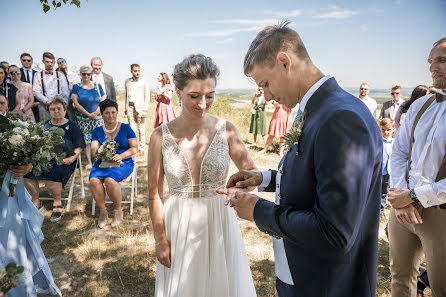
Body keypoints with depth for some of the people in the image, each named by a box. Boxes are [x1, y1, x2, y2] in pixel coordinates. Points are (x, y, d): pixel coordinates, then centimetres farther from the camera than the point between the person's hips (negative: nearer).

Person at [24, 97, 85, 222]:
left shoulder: (72, 126, 8)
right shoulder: (45, 125, 19)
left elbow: (79, 147, 5)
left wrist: (72, 158, -13)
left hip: (63, 160, -4)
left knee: (53, 173, -35)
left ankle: (57, 202, -10)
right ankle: (35, 201, -4)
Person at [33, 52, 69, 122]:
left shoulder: (60, 75, 14)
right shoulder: (38, 75, 13)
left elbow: (65, 92, 8)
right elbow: (36, 92, 3)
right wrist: (47, 102, -11)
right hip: (44, 105, 0)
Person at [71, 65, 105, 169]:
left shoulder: (97, 86, 7)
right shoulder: (76, 87, 4)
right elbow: (76, 103, -4)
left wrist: (96, 113, -11)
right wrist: (88, 114, -12)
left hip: (97, 118, 1)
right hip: (83, 119, 0)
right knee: (86, 140, -1)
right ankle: (89, 162, 4)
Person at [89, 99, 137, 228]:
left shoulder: (126, 128, 5)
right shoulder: (97, 131, 13)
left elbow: (134, 148, 1)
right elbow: (93, 150, 4)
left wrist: (121, 156, -16)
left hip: (123, 163, -3)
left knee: (109, 179, -33)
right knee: (94, 180, -28)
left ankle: (118, 211, -10)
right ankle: (102, 212, -8)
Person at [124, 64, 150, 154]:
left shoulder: (144, 82, 0)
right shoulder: (127, 81, 11)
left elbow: (147, 97, -1)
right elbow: (126, 95, 17)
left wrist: (145, 110, -8)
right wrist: (126, 108, 12)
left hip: (139, 107, -3)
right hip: (130, 107, 3)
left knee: (141, 129, -1)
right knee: (132, 128, 4)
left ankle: (142, 147, 9)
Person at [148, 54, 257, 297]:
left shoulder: (226, 130, -9)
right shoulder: (161, 136, -9)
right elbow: (154, 194, -2)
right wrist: (160, 239, -1)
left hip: (218, 224, 0)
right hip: (177, 227, 0)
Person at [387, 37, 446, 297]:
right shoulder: (420, 105, 8)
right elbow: (399, 152, 7)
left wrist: (415, 197, -16)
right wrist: (400, 197, -6)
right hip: (404, 208, 5)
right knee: (400, 275, 20)